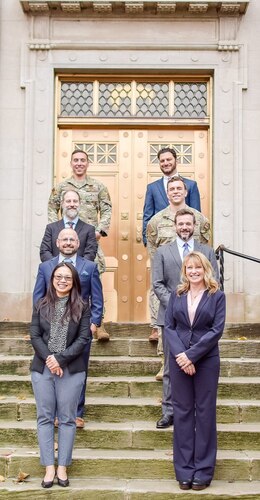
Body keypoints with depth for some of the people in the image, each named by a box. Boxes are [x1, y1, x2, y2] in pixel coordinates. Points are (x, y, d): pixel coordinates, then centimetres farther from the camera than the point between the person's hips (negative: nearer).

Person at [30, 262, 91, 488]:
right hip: (43, 368, 2)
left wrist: (60, 359, -14)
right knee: (45, 417, 4)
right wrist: (48, 359, -13)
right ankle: (49, 467, 11)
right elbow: (35, 336, 2)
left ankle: (62, 467, 11)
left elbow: (84, 338, -5)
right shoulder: (41, 305, 7)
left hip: (71, 369, -2)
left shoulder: (82, 307, 2)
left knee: (67, 418, 3)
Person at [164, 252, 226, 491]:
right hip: (179, 359, 2)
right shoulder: (176, 295, 8)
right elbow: (169, 326, 2)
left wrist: (191, 355, -15)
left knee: (205, 412, 4)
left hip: (206, 360, -2)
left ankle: (203, 471, 13)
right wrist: (180, 354, -14)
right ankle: (184, 470, 13)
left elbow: (217, 330, -8)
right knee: (182, 412, 5)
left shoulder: (217, 295, 0)